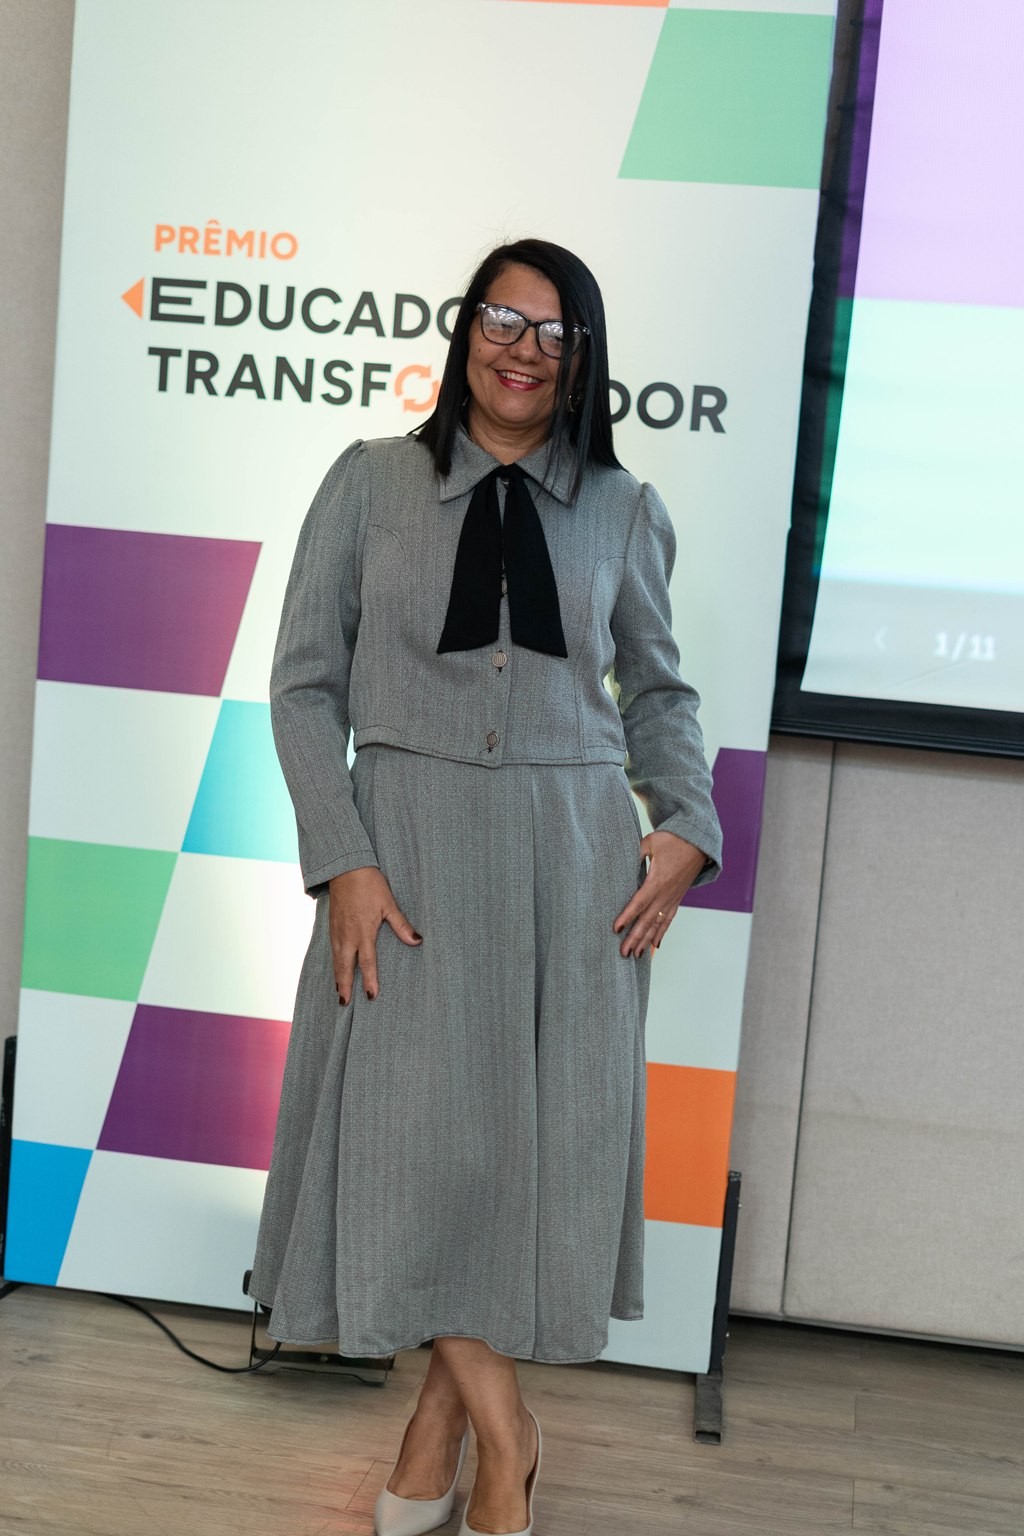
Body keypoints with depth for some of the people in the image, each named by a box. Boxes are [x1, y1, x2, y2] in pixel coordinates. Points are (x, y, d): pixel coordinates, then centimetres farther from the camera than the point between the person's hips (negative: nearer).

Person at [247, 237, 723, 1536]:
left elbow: (658, 692, 17)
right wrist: (343, 860, -10)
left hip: (575, 853, 2)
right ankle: (501, 1428, 15)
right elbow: (305, 684, 1)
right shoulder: (372, 482, 3)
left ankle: (446, 1404, 25)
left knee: (543, 1129, 5)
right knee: (414, 1126, -4)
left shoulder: (623, 511, 8)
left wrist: (687, 827, 0)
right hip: (410, 846, -1)